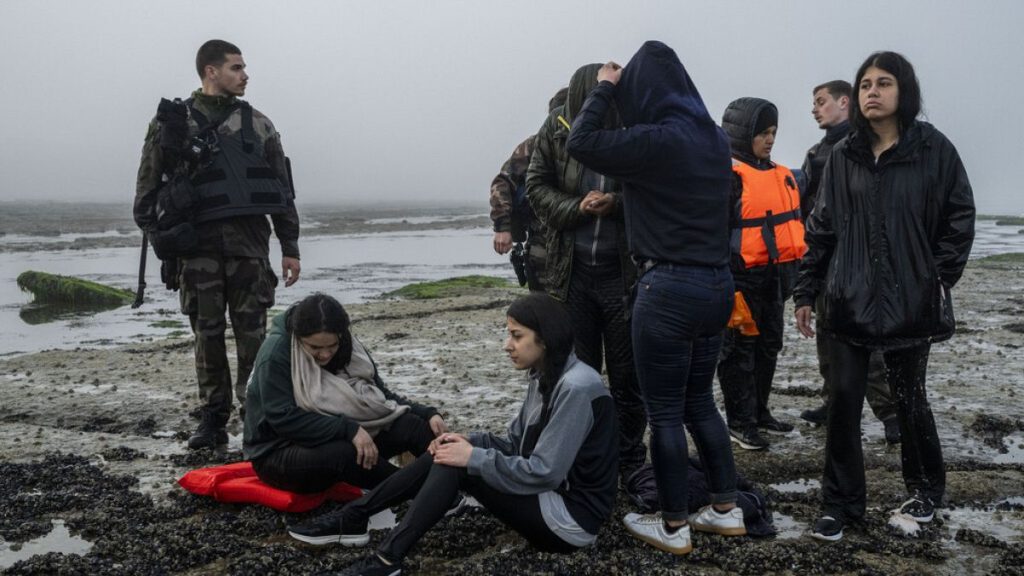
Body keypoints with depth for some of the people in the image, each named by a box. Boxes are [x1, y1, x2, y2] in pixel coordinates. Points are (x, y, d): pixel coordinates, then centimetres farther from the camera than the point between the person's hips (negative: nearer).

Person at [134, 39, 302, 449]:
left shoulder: (257, 124, 13)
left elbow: (282, 189, 13)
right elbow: (148, 186, 8)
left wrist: (290, 248, 9)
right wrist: (160, 239, -2)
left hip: (249, 239, 1)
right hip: (197, 242, -1)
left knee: (252, 330, -2)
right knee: (207, 331, 4)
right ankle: (212, 419, 13)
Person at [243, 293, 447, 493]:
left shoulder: (348, 347, -2)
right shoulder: (276, 354, -20)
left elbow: (381, 395, 3)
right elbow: (284, 419, -26)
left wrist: (427, 413, -12)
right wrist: (348, 429, -33)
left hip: (338, 440, 6)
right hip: (280, 453, -6)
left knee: (412, 425, -17)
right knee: (345, 453, -38)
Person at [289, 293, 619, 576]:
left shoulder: (576, 388, -23)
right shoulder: (544, 376, 6)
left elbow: (544, 472, -25)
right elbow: (517, 444, 11)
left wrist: (474, 458, -19)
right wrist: (469, 442, -6)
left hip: (572, 515, -9)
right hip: (547, 490, 9)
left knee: (456, 466, -18)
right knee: (447, 453, -2)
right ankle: (352, 519, 2)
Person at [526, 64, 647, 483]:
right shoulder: (557, 128, -3)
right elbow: (537, 186, 3)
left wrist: (618, 204, -20)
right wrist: (576, 208, -13)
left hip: (624, 271, -2)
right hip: (571, 271, 2)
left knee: (627, 374, 8)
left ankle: (631, 464, 24)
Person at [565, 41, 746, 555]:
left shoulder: (657, 139, -15)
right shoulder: (715, 138, 9)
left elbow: (581, 143, -11)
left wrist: (605, 87, 4)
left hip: (669, 288, -8)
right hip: (717, 285, 8)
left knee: (665, 412, 4)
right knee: (699, 402, 20)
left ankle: (674, 528, 14)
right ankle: (726, 510, 27)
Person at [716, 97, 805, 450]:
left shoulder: (781, 175, 14)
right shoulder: (730, 176, -13)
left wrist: (790, 270, 20)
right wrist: (723, 278, -19)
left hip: (775, 275, 9)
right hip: (743, 276, -9)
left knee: (769, 345, 16)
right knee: (741, 348, 0)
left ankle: (759, 412, 29)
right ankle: (740, 422, 8)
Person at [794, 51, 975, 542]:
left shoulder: (933, 148, -3)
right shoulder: (843, 156, 5)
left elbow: (959, 218, 0)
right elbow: (822, 226, 6)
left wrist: (940, 279, -6)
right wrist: (806, 291, 4)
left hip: (910, 302, -2)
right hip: (849, 300, 2)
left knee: (909, 398, 11)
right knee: (843, 400, 1)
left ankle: (926, 490, 34)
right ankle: (842, 502, 14)